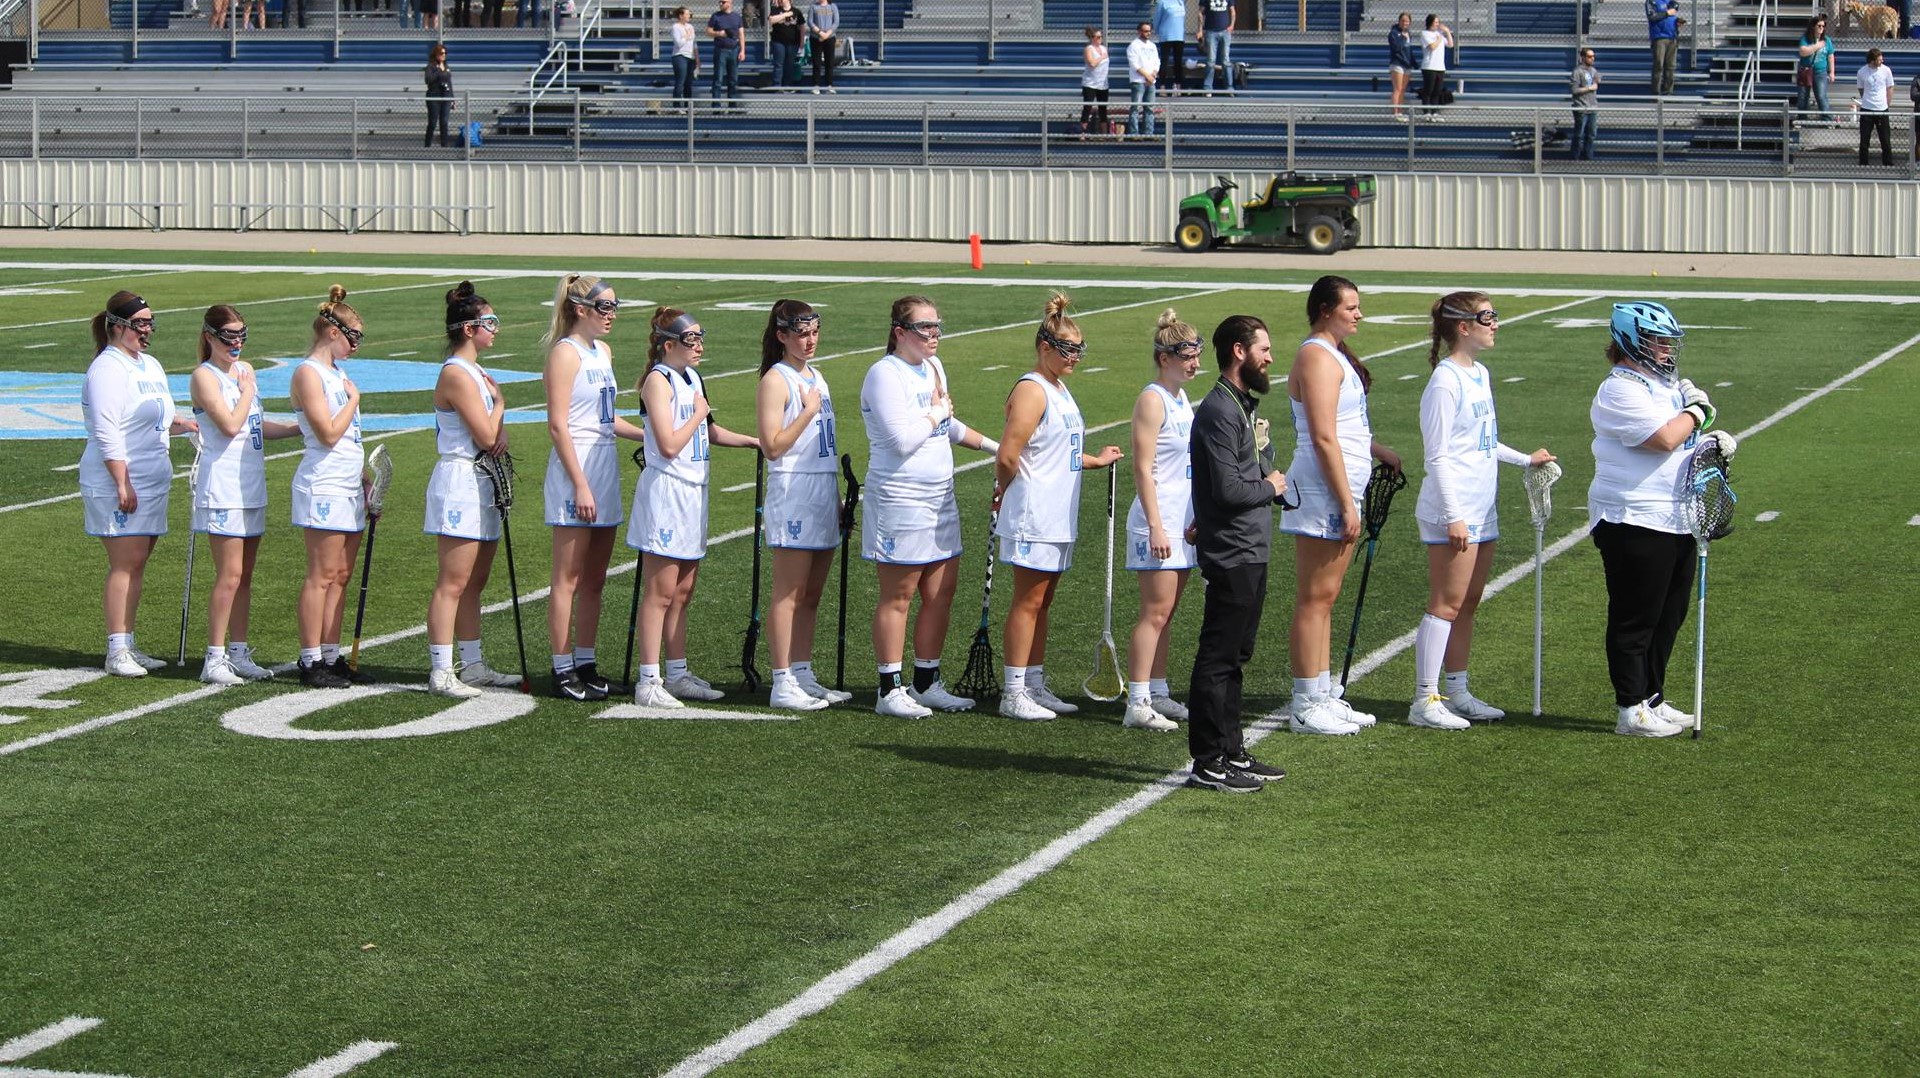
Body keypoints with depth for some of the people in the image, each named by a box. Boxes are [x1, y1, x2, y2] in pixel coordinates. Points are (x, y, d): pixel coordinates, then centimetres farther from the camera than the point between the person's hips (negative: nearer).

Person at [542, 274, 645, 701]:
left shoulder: (603, 351, 14)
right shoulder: (565, 353, -11)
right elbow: (558, 426, -15)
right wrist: (580, 486, -19)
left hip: (606, 468, 8)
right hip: (575, 470, -8)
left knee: (594, 580, 11)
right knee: (569, 580, -2)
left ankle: (586, 666, 17)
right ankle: (564, 671, 2)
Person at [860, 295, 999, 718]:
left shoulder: (933, 367, 13)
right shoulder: (885, 374, -15)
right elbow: (902, 440, -24)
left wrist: (993, 446, 30)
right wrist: (937, 413, -10)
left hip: (940, 499, 9)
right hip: (899, 501, -9)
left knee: (942, 593, 9)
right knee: (898, 596, -3)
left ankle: (927, 684, 19)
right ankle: (890, 691, 4)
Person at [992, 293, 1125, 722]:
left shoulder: (1060, 390, 16)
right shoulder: (1031, 390, -14)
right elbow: (1008, 457, -20)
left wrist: (1095, 460, 25)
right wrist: (1009, 494, -5)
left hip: (1059, 520, 9)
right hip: (1033, 518, -9)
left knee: (1041, 603, 13)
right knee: (1028, 601, -5)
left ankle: (1035, 686, 19)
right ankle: (1013, 693, 0)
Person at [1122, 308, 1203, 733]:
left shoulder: (1181, 400, 15)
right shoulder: (1152, 400, -12)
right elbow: (1143, 468, -17)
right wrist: (1156, 526, -21)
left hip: (1183, 521, 9)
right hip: (1159, 521, -9)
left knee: (1165, 614, 12)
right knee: (1155, 613, -9)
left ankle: (1157, 692, 17)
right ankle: (1138, 704, -8)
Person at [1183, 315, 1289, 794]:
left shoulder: (1242, 405, 16)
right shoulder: (1219, 411, -17)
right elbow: (1228, 489, -23)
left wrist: (1270, 479, 0)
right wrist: (1271, 488, -7)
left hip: (1251, 552, 10)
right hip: (1231, 555, -10)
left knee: (1233, 657, 16)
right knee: (1218, 659, -5)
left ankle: (1232, 753, 24)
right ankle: (1209, 764, -2)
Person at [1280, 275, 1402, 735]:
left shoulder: (1334, 354, 17)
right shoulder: (1318, 358, -15)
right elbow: (1324, 438, -20)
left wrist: (1377, 450, 23)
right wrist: (1347, 504, -21)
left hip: (1339, 491, 10)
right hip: (1323, 492, -10)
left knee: (1324, 598, 13)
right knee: (1314, 599, -6)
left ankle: (1323, 697, 18)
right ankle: (1306, 707, -2)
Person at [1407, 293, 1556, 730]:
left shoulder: (1480, 375, 13)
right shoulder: (1446, 382, -15)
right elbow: (1438, 457, -17)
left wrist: (1525, 459, 29)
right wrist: (1453, 515, -21)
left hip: (1481, 511, 9)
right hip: (1453, 513, -9)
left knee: (1467, 604, 12)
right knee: (1446, 604, -7)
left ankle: (1458, 692, 18)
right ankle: (1425, 701, -4)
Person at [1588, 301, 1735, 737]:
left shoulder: (1666, 385, 17)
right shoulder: (1619, 391, -14)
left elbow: (1688, 439, 26)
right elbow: (1665, 438, -25)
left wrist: (1714, 439, 4)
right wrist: (1697, 411, -8)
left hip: (1677, 520, 10)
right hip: (1634, 522, -10)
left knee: (1669, 616, 14)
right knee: (1635, 619, -2)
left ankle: (1652, 699, 24)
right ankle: (1632, 710, 3)